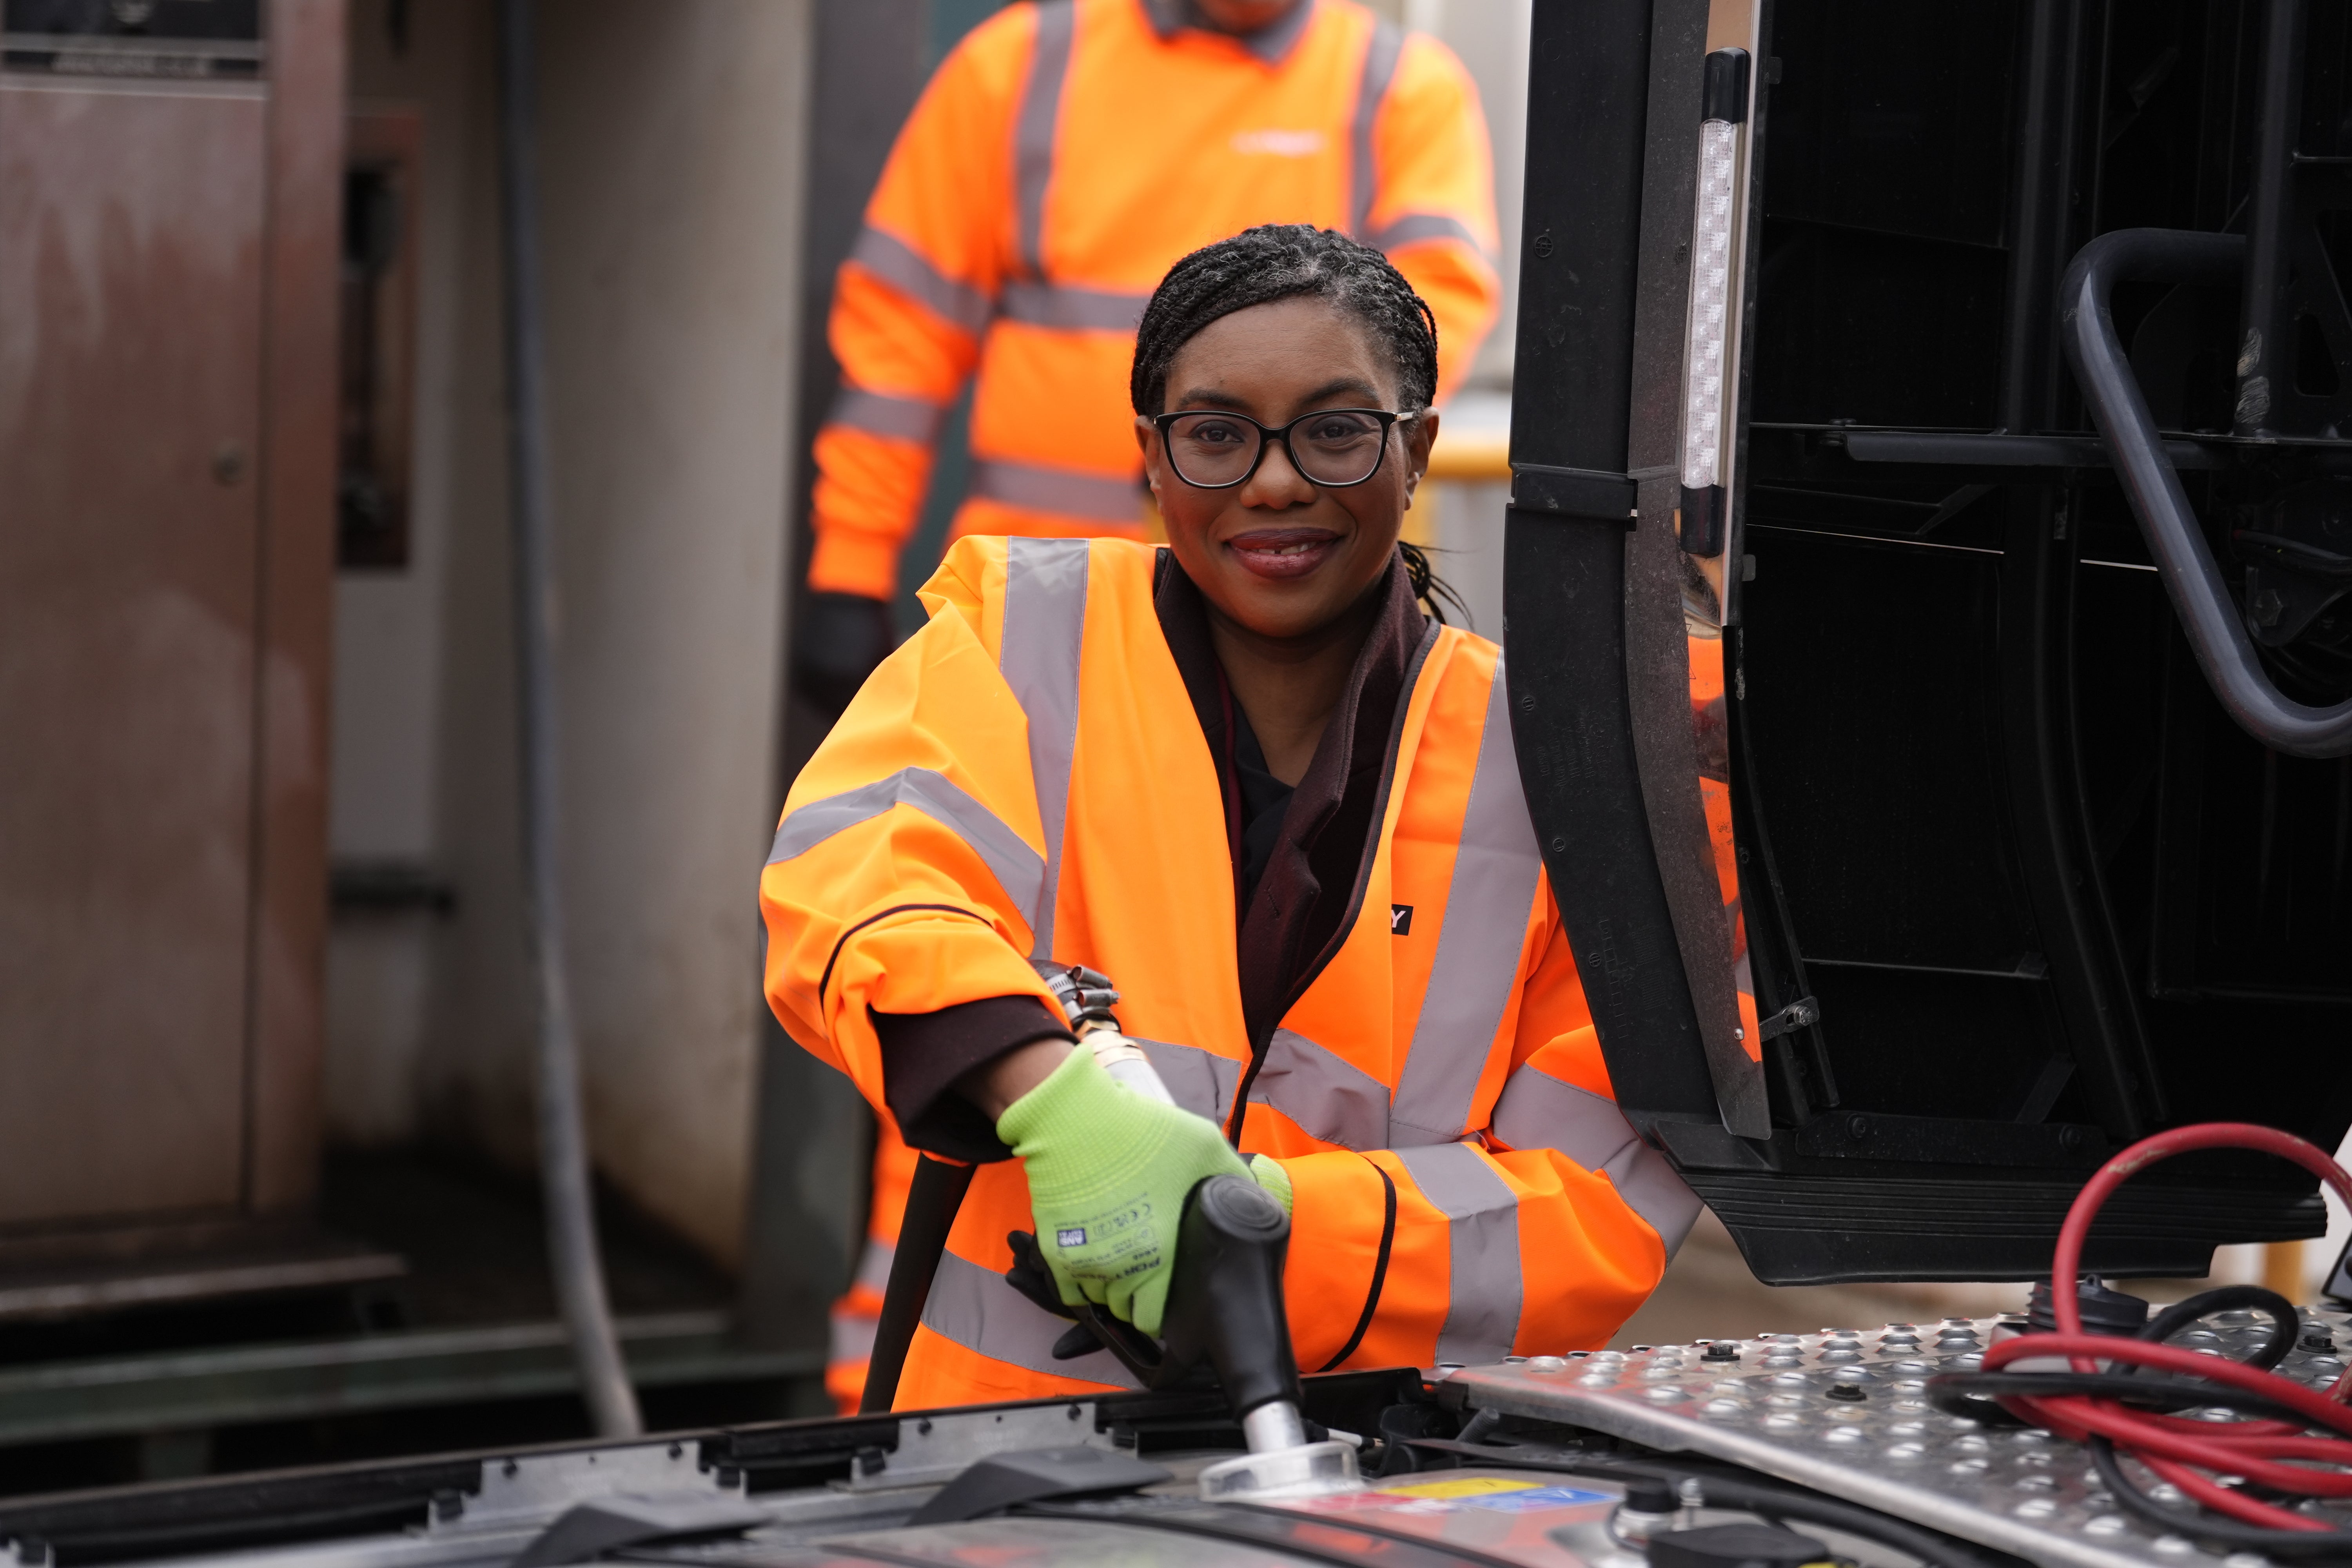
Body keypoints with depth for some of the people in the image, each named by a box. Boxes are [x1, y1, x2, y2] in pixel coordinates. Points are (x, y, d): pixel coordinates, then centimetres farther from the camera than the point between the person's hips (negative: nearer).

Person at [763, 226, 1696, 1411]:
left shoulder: (1536, 767, 7)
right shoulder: (1025, 635, 8)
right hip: (1006, 1454, 1)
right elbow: (856, 879, -12)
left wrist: (1274, 1228, -17)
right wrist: (1049, 1090, -32)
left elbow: (1605, 1203, -1)